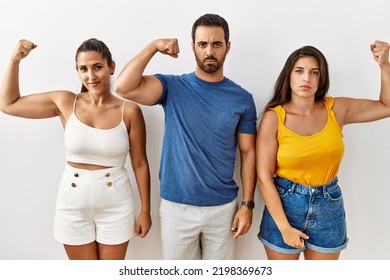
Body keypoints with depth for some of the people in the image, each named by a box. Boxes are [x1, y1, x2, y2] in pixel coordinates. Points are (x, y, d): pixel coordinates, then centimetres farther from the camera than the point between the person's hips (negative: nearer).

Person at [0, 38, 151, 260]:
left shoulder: (129, 111, -10)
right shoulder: (65, 102, -5)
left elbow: (140, 164, -4)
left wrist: (145, 211, 1)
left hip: (115, 205, -1)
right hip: (74, 204, 2)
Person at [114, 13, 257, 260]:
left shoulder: (242, 99, -1)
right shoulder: (172, 87, -5)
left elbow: (248, 154, 1)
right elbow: (123, 87, -21)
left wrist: (247, 205, -3)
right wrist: (154, 46, -18)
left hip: (223, 207, 1)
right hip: (177, 206, 0)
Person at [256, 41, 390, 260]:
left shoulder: (336, 109, -3)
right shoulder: (274, 118, -14)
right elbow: (264, 177, -13)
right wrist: (284, 227, -14)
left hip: (329, 206, 4)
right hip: (285, 204, -3)